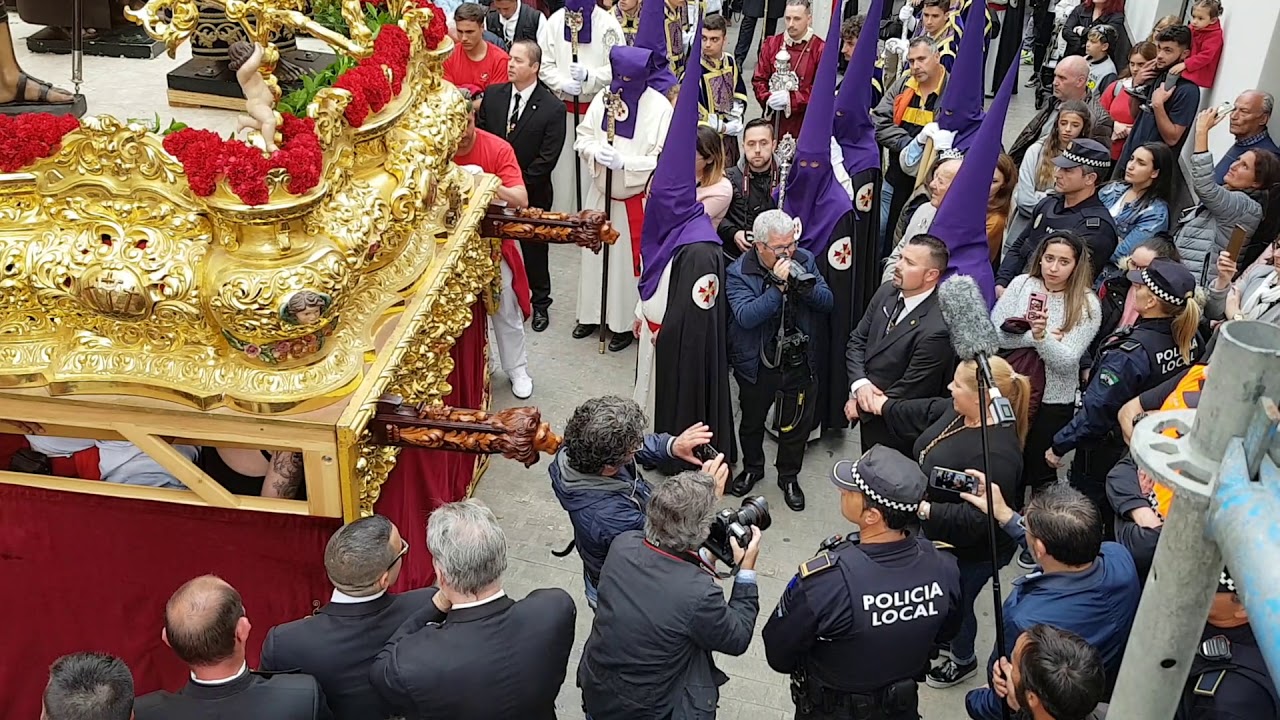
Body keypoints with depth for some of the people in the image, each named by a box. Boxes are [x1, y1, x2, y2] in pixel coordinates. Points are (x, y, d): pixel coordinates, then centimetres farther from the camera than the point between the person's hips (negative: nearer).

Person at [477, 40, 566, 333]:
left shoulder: (551, 108, -15)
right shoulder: (492, 95, -2)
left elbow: (547, 158, -16)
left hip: (532, 194, -3)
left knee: (534, 249, 12)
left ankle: (540, 303, 30)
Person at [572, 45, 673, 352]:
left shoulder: (660, 107, -17)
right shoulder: (603, 99, -4)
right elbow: (583, 137, 5)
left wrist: (623, 162, -27)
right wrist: (596, 151, -18)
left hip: (637, 200, -4)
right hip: (601, 193, 5)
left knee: (629, 258, 4)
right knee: (596, 253, 15)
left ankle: (625, 321, 21)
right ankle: (592, 314, 33)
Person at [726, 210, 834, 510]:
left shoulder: (804, 260, -6)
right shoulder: (738, 273, -17)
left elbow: (827, 302, -5)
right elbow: (746, 316, -30)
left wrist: (807, 286, -26)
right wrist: (778, 286, -37)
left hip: (798, 361, 2)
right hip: (757, 364, -2)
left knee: (796, 423, 15)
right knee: (752, 420, 20)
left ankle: (789, 476, 39)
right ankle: (752, 468, 46)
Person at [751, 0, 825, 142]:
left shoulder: (821, 49, -5)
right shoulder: (771, 44, 8)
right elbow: (759, 79, 8)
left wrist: (790, 98, -20)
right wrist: (768, 98, -14)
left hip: (804, 124, -3)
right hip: (773, 120, 3)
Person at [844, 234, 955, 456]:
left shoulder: (936, 330, -30)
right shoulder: (887, 291, -7)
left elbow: (909, 392, -24)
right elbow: (857, 340, 1)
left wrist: (860, 405, -12)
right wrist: (859, 384, -16)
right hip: (869, 412, 7)